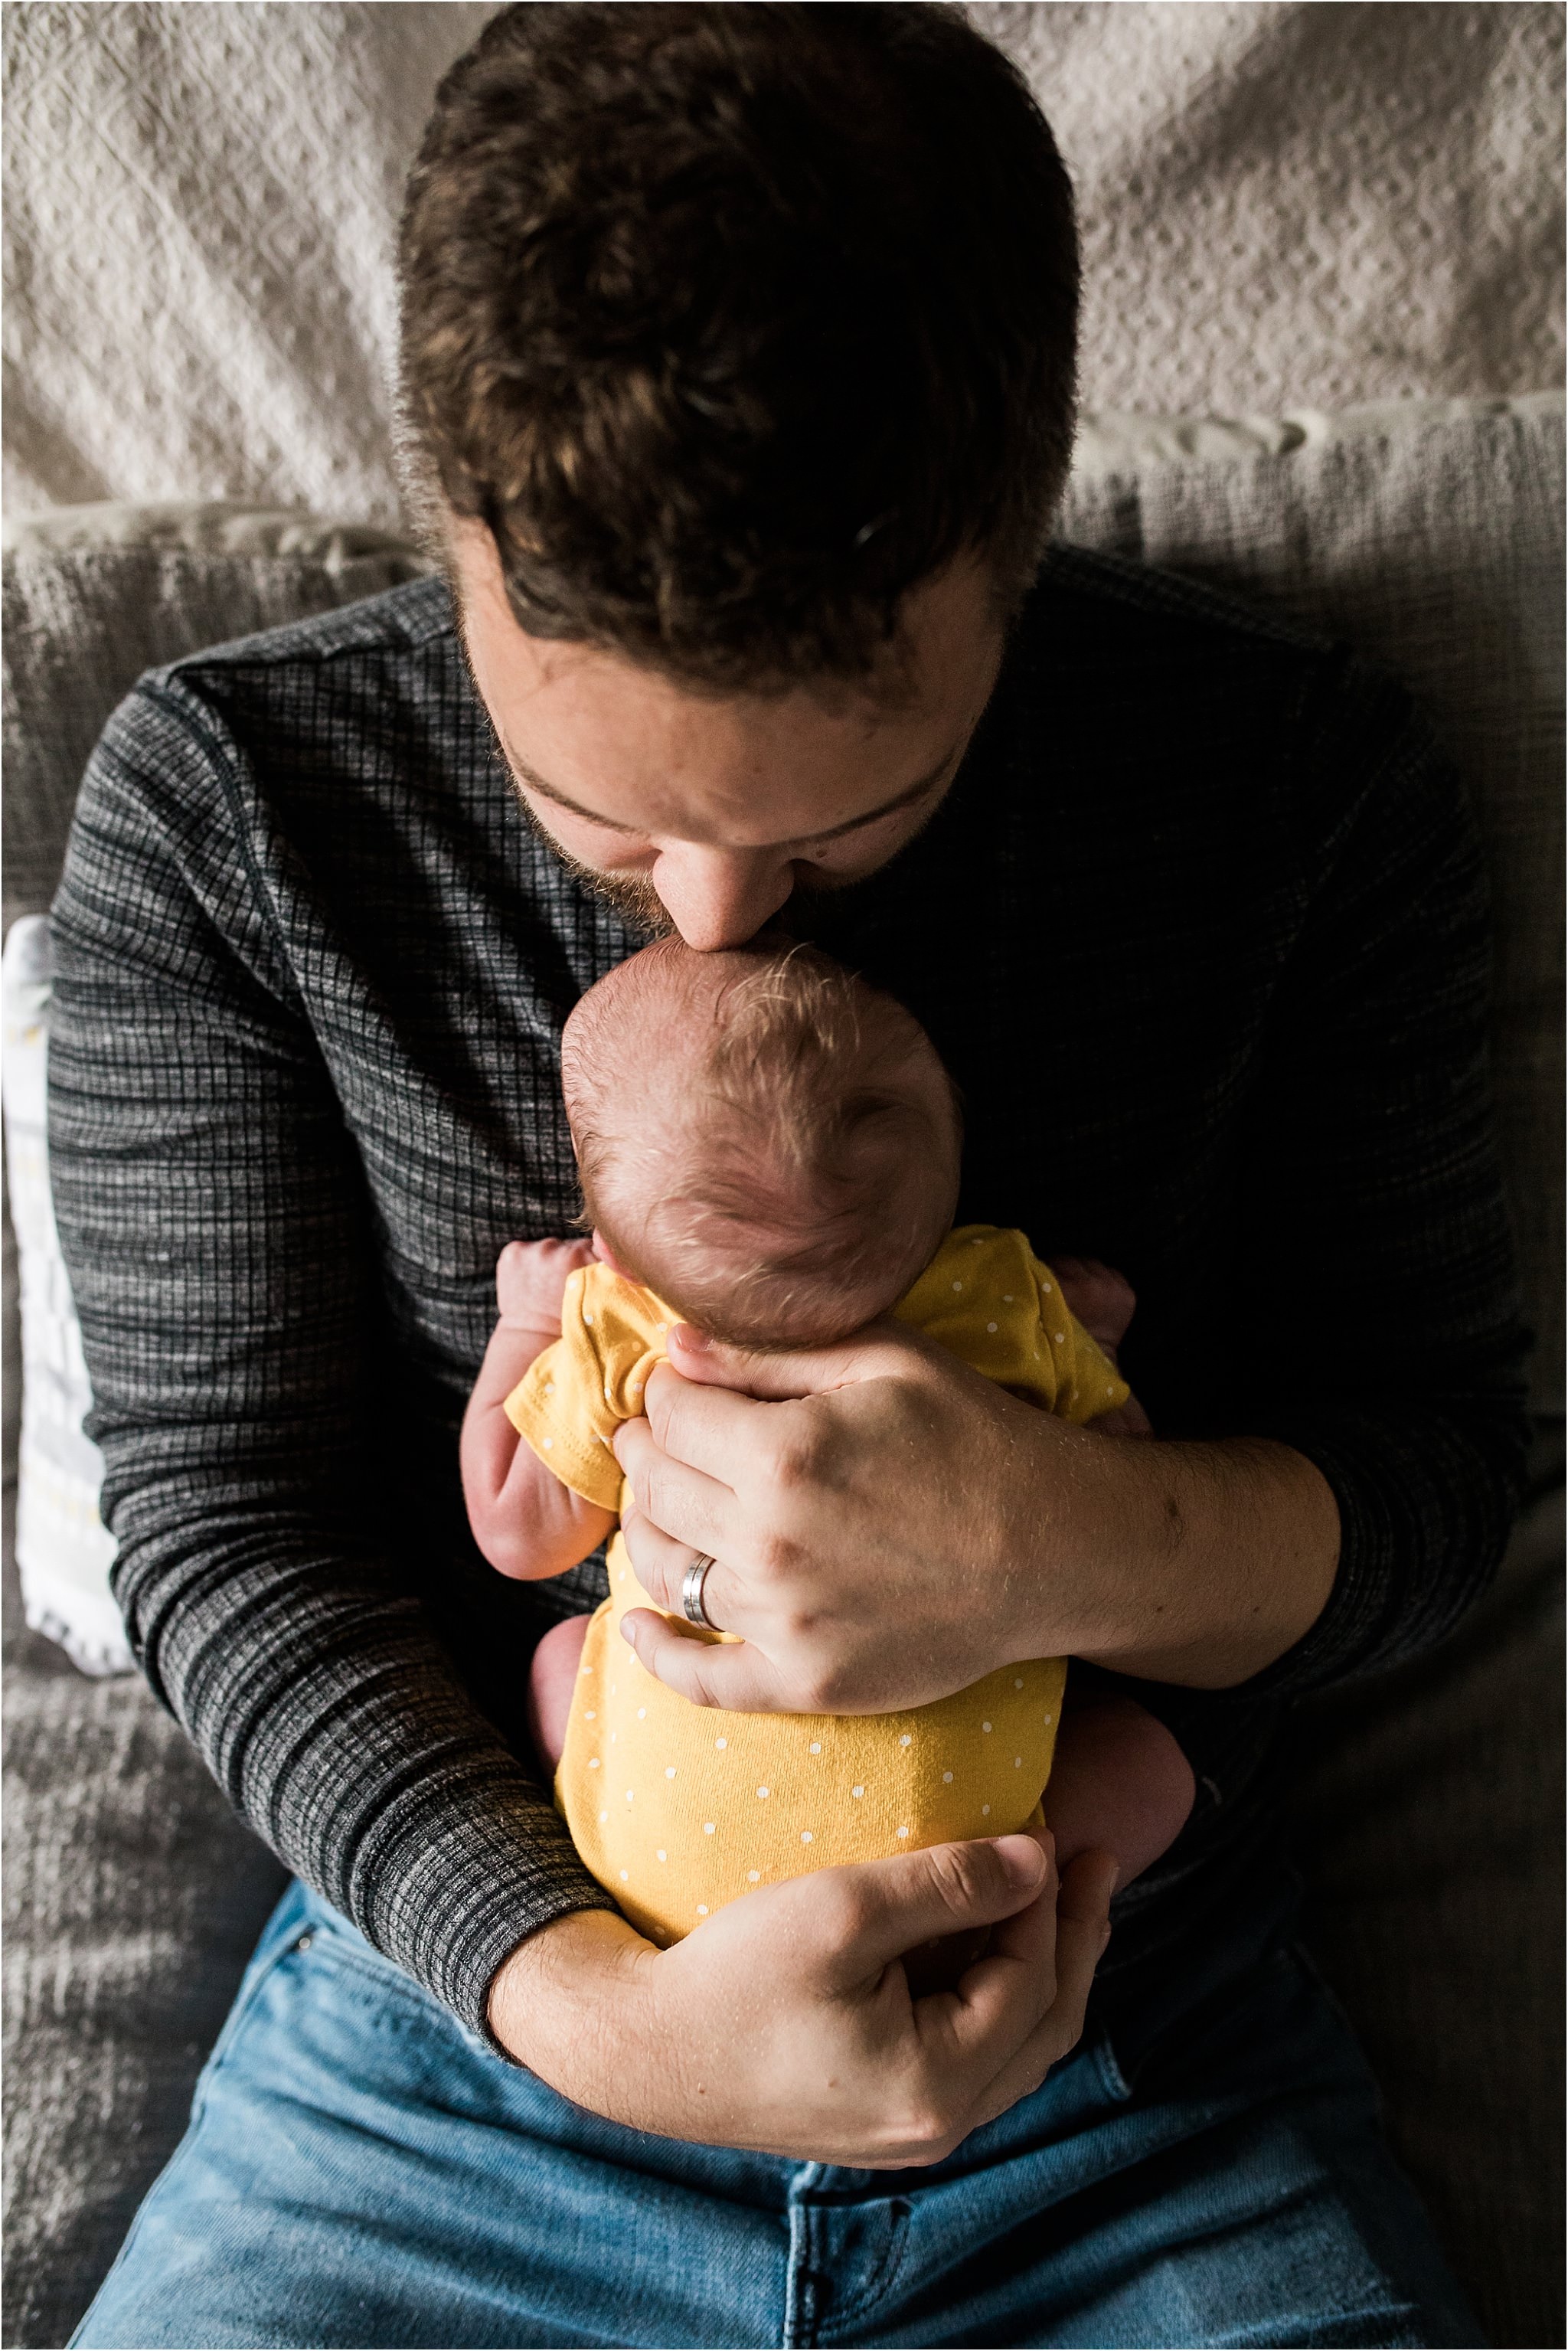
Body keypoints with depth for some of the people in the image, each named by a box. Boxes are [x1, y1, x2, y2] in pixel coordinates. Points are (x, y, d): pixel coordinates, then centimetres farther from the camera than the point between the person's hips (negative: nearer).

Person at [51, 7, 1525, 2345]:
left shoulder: (1303, 783, -11)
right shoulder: (225, 801, -12)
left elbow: (1440, 1470, -5)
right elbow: (228, 1530, -9)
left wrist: (1078, 1552, -27)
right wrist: (591, 2001, -23)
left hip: (1140, 2075, 2)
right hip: (474, 2007, -1)